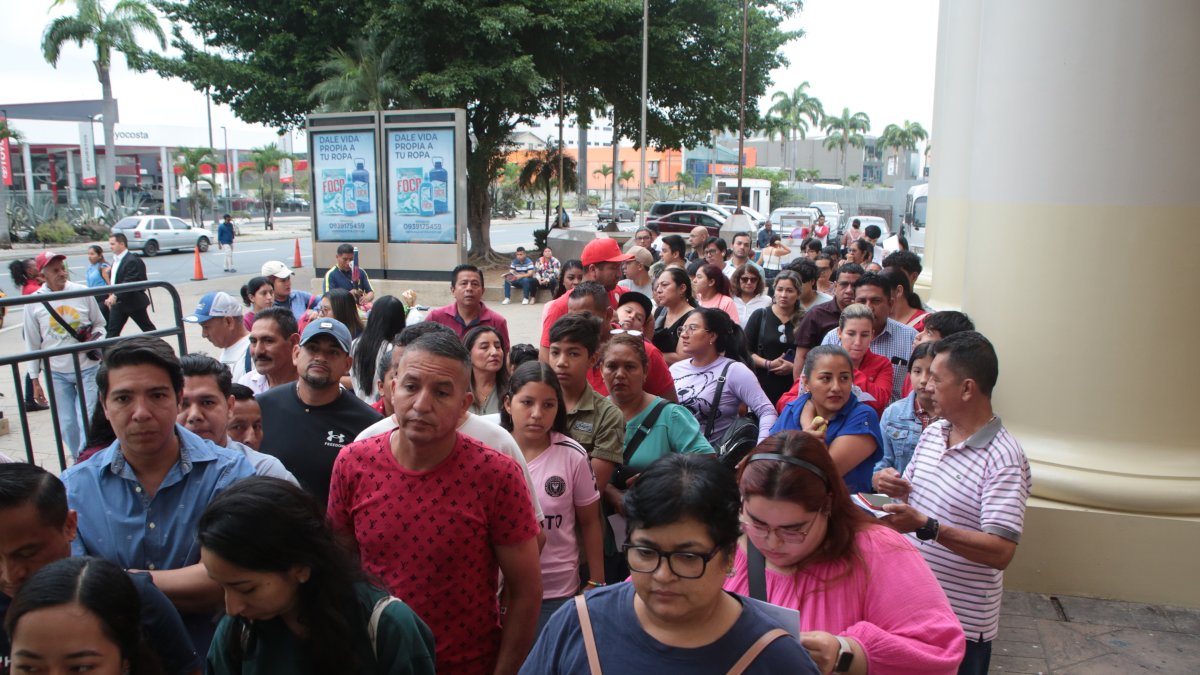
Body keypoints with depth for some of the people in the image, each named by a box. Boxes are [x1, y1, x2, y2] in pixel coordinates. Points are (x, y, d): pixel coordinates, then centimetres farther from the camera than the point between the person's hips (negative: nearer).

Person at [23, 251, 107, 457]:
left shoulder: (82, 292, -4)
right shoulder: (34, 302, -3)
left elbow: (99, 324, 9)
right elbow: (32, 344, 4)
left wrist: (95, 339, -14)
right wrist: (35, 380, 5)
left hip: (87, 368, -1)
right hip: (56, 373, 1)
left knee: (88, 420, -2)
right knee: (67, 425, 7)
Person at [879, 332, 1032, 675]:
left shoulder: (1004, 459, -21)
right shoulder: (931, 432, 4)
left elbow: (1001, 552, -27)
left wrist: (926, 527, -33)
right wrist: (898, 489, -5)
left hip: (962, 621, -7)